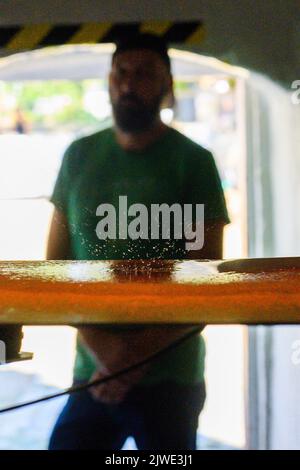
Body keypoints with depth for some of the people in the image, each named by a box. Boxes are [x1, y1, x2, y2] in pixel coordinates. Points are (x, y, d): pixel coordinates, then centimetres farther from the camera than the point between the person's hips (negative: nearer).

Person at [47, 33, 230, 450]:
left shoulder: (193, 161, -4)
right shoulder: (78, 157, 5)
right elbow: (55, 265, 4)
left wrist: (138, 353, -15)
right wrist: (98, 343, -11)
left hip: (169, 381, -2)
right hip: (91, 375, 3)